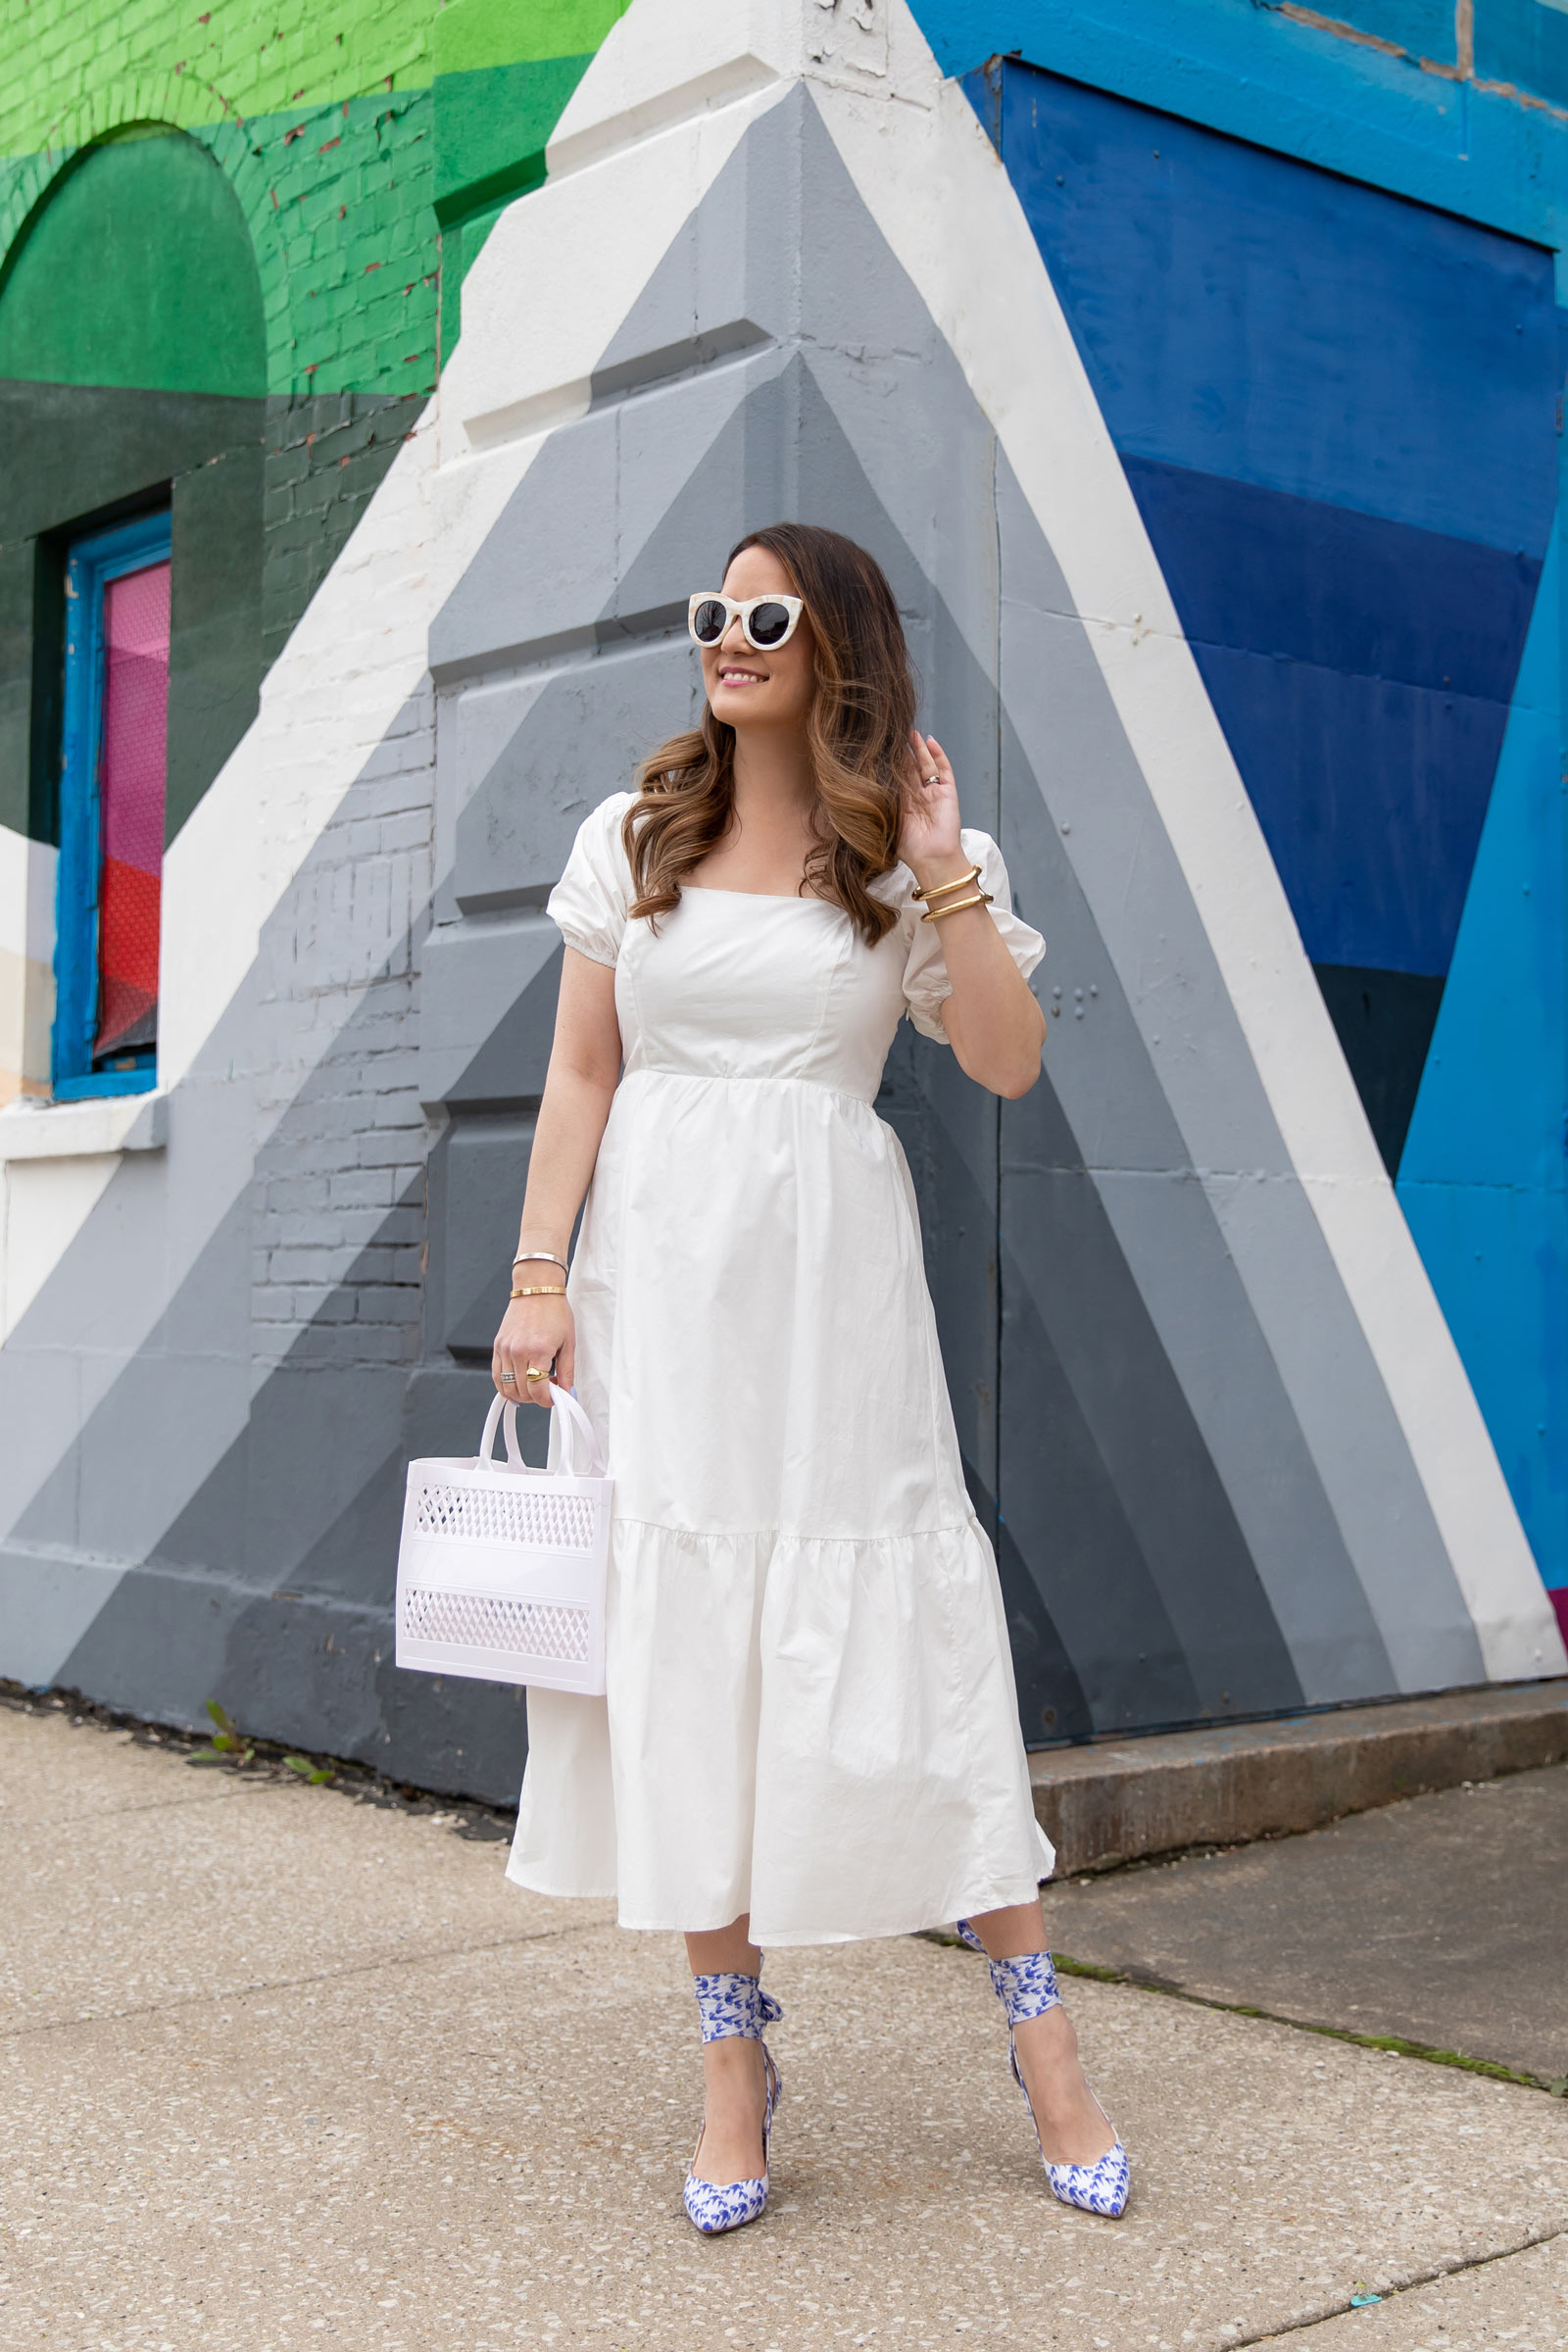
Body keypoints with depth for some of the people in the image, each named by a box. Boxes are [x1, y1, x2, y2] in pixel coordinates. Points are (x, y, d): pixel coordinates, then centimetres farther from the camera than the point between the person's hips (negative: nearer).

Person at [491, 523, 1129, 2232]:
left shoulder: (912, 857, 5)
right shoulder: (632, 835, 10)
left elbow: (1009, 1063, -6)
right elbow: (580, 1071, 8)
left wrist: (942, 871, -11)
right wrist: (538, 1278, 0)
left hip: (827, 1271, -2)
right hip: (658, 1265, 2)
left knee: (897, 1637, -3)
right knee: (680, 1644, 2)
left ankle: (1040, 2034, 12)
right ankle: (733, 2054, 15)